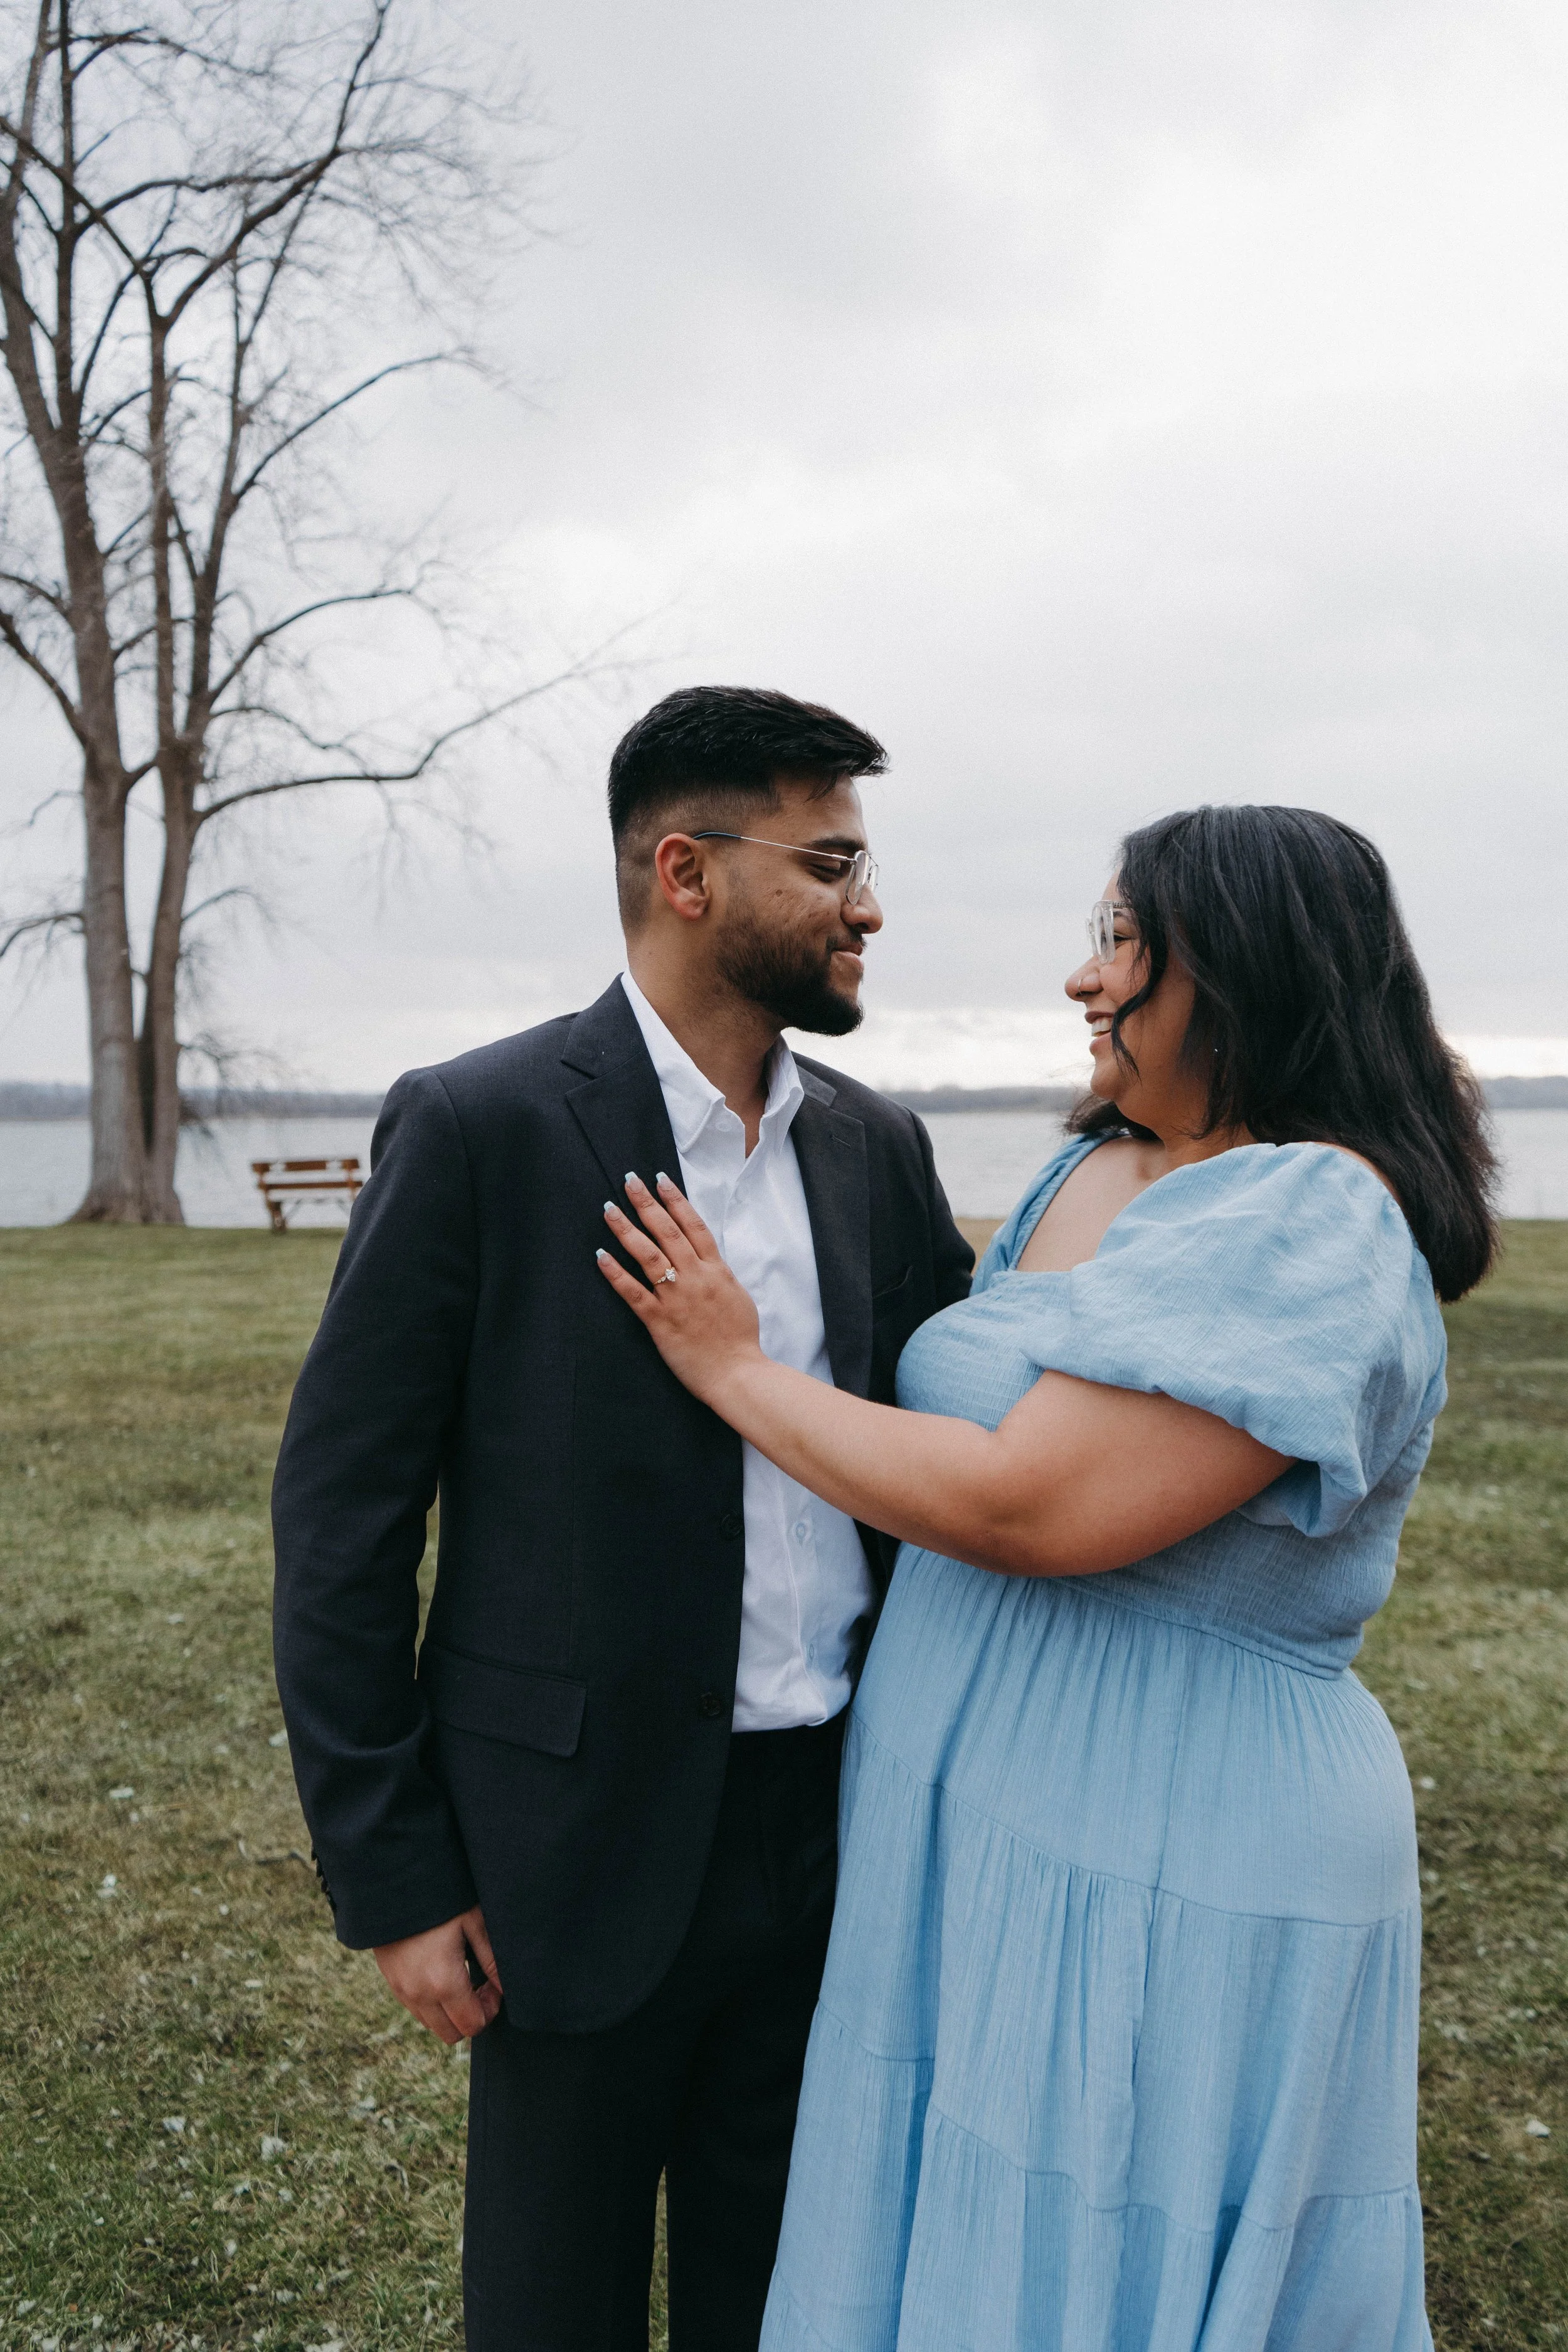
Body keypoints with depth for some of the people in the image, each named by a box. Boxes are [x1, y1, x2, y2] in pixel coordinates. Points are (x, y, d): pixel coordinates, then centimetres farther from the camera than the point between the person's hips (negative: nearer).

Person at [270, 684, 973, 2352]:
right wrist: (392, 1881, -10)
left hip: (837, 1834, 5)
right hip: (588, 1842, -4)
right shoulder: (477, 1128, -14)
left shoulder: (879, 1146, 2)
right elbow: (338, 1516, -11)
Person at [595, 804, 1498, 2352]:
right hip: (981, 1819, 8)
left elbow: (1025, 1506, -28)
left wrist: (735, 1369, -18)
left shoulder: (1314, 1226, -23)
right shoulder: (1083, 1175, 4)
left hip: (1166, 1868, -8)